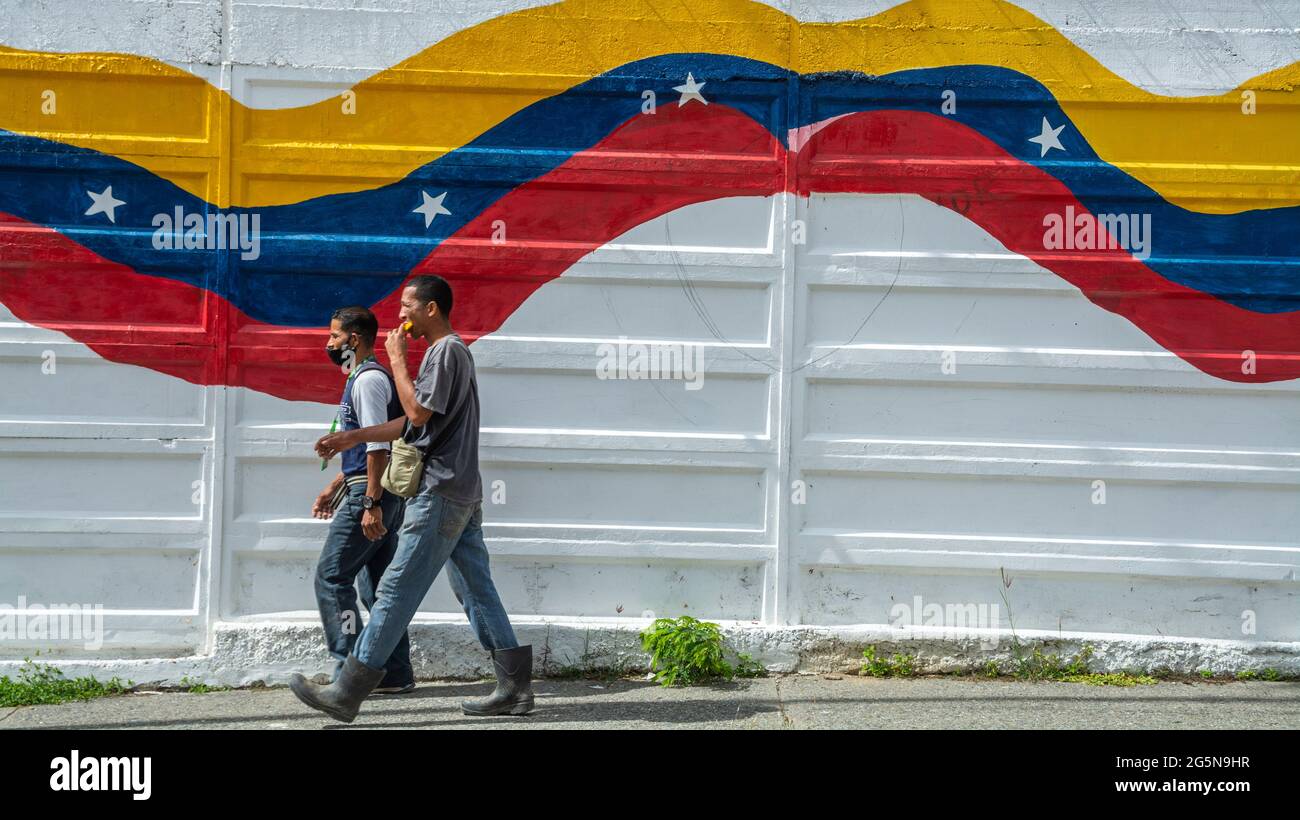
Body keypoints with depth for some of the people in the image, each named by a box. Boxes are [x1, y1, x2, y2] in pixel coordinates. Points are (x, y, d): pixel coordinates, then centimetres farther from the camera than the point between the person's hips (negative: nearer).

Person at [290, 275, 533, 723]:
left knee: (396, 589, -9)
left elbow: (418, 413, -19)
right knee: (476, 590, 9)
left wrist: (397, 359, -9)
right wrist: (354, 437, 20)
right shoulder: (450, 351, 21)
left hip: (441, 493, -10)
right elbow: (415, 423, 24)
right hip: (463, 494, 10)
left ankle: (347, 694, -7)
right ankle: (514, 687, 7)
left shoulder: (446, 351, -11)